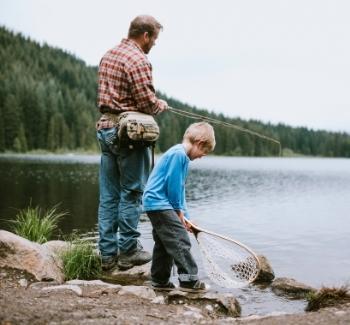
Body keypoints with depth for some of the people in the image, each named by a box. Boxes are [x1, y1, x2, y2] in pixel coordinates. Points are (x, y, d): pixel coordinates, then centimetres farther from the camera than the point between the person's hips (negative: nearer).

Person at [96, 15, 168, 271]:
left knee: (109, 195, 10)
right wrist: (162, 105, 5)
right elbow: (148, 104, -17)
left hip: (106, 129, 8)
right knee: (131, 193, 2)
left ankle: (108, 253, 15)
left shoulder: (108, 56, 14)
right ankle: (128, 251, 9)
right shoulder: (139, 61, -14)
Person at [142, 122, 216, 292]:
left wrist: (183, 215, 15)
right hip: (159, 203, -11)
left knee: (164, 243, 15)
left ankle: (160, 281, 23)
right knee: (181, 239, -11)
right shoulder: (179, 154, -16)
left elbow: (179, 188, 18)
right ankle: (189, 279, -8)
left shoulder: (180, 154, 16)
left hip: (155, 203, 11)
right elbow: (173, 184, -19)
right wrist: (179, 210, -7)